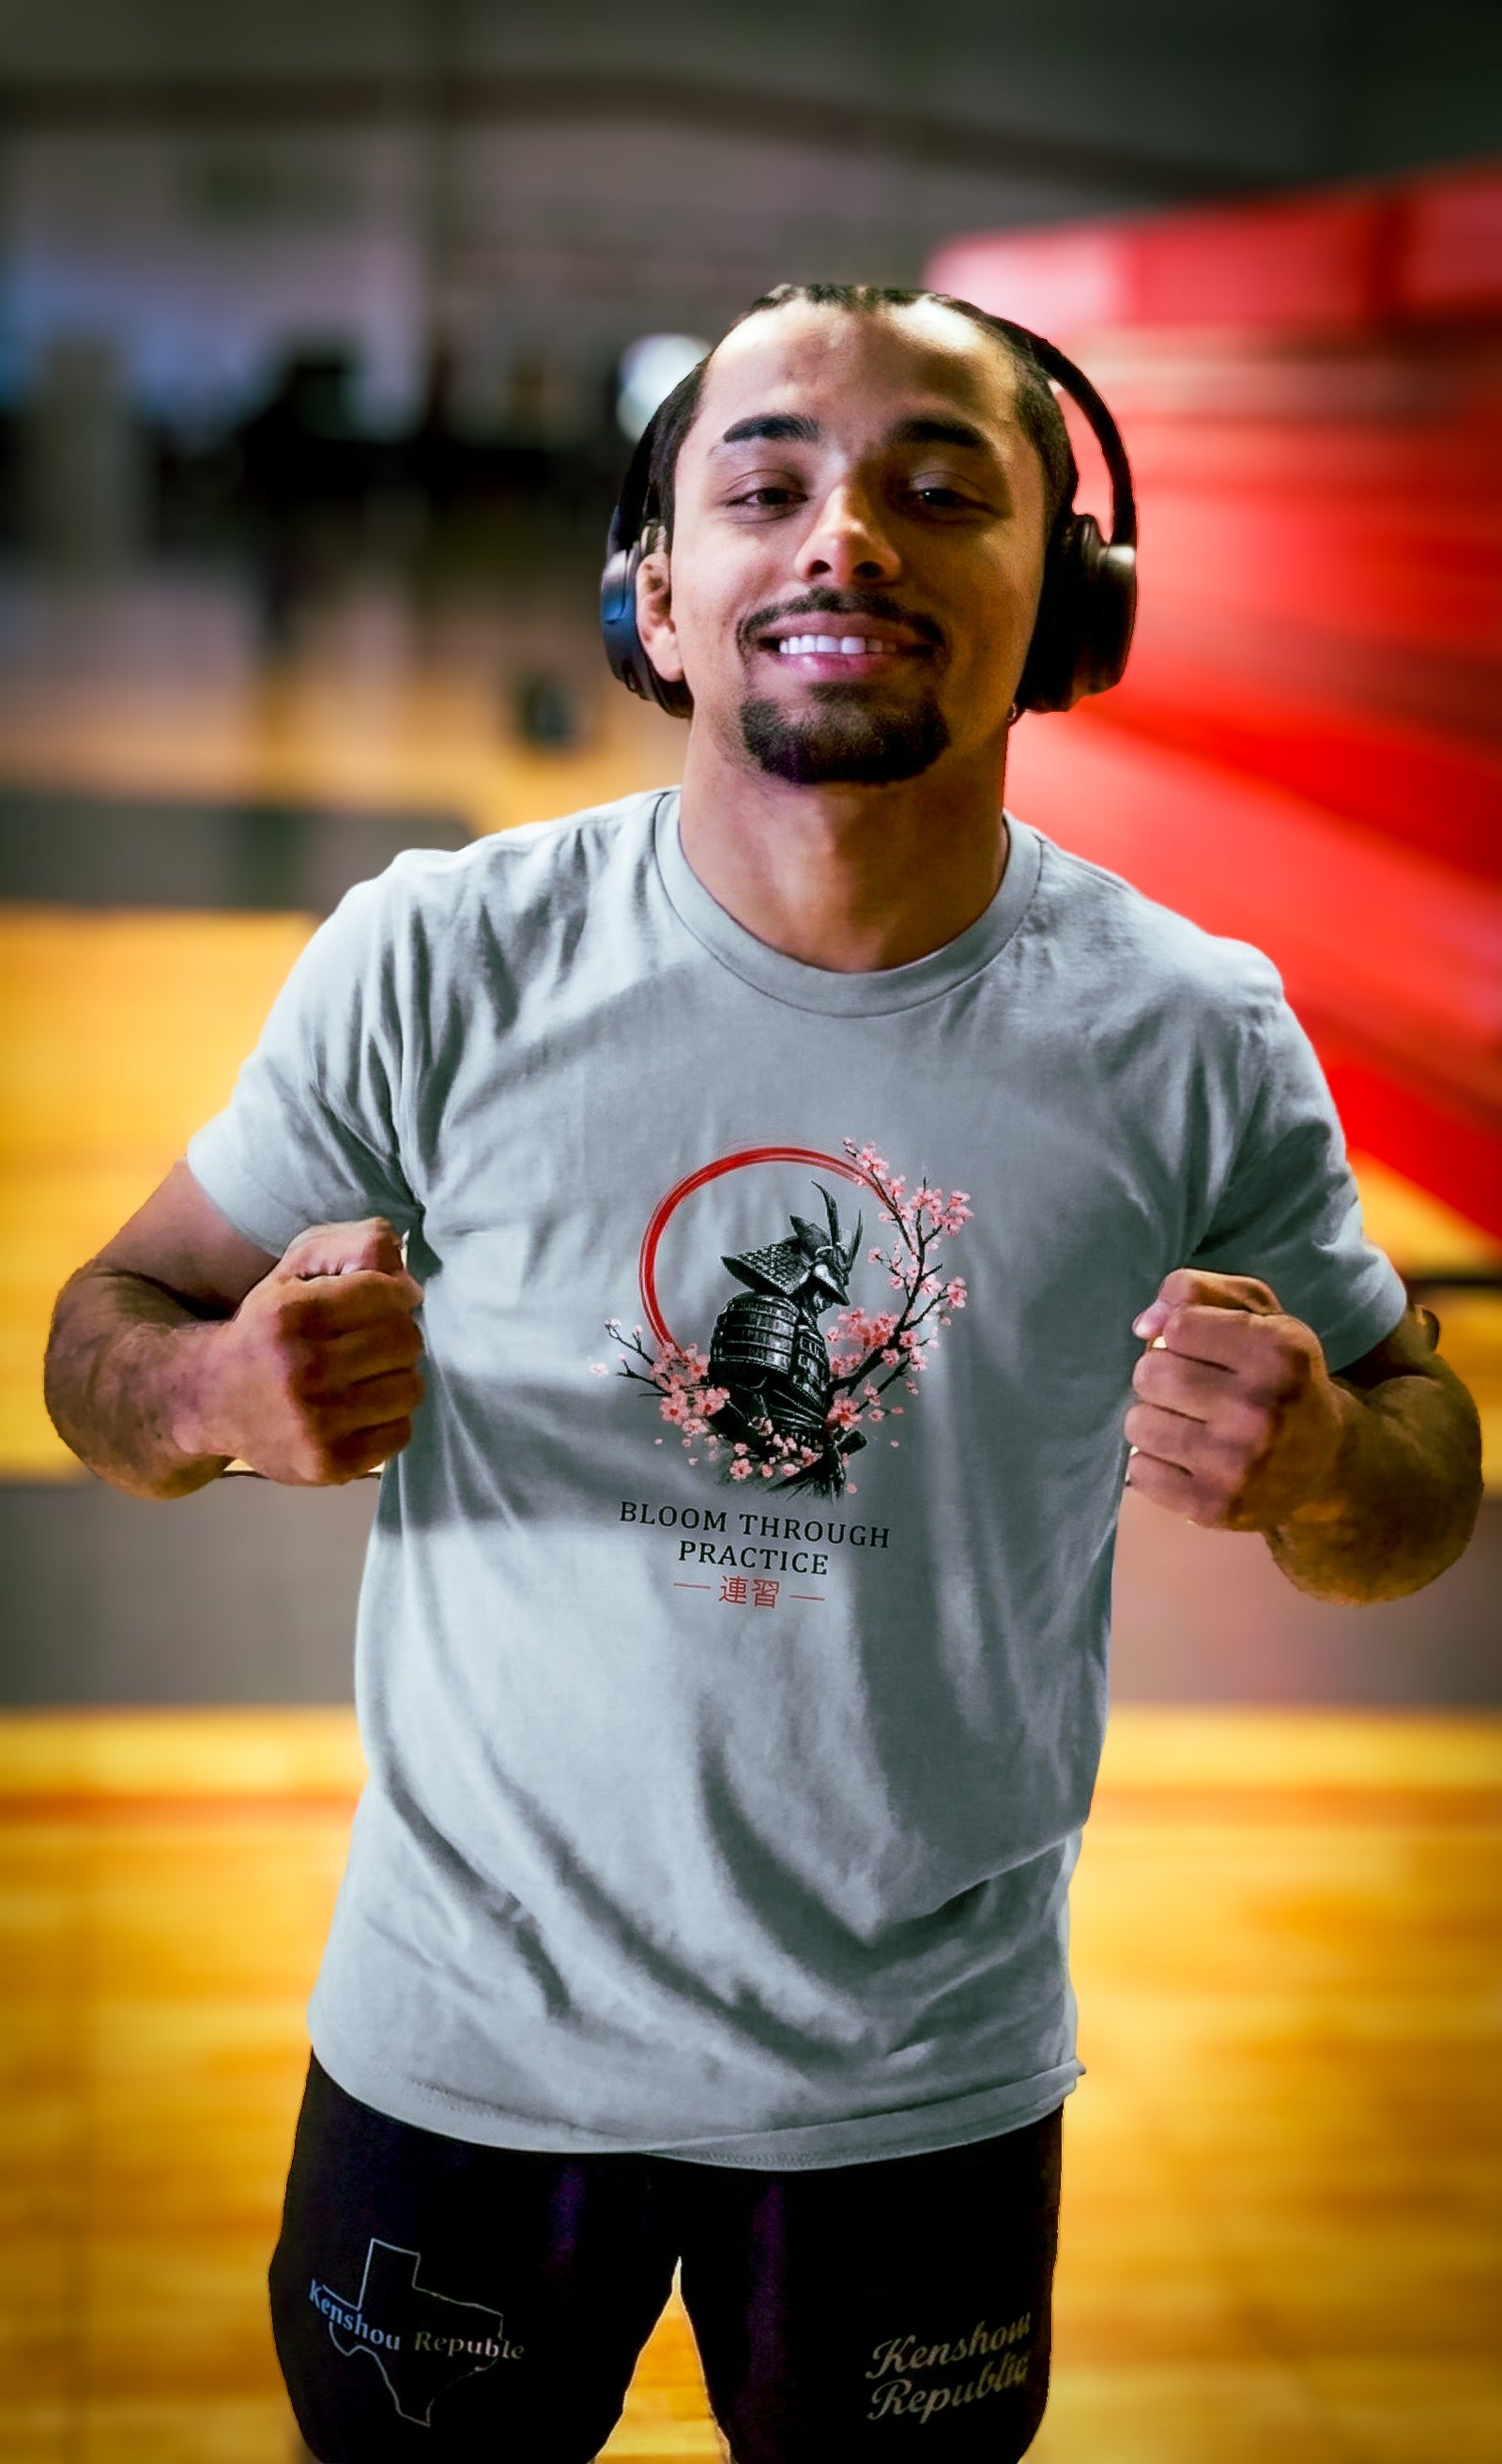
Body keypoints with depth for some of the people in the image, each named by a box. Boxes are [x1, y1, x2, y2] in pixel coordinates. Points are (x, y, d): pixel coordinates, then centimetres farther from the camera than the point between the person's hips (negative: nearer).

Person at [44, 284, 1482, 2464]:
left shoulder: (1196, 1040, -11)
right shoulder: (437, 962, -13)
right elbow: (107, 1335, -4)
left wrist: (1317, 1468, -24)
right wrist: (226, 1396, -28)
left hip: (926, 2090, 1)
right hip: (462, 2044, 0)